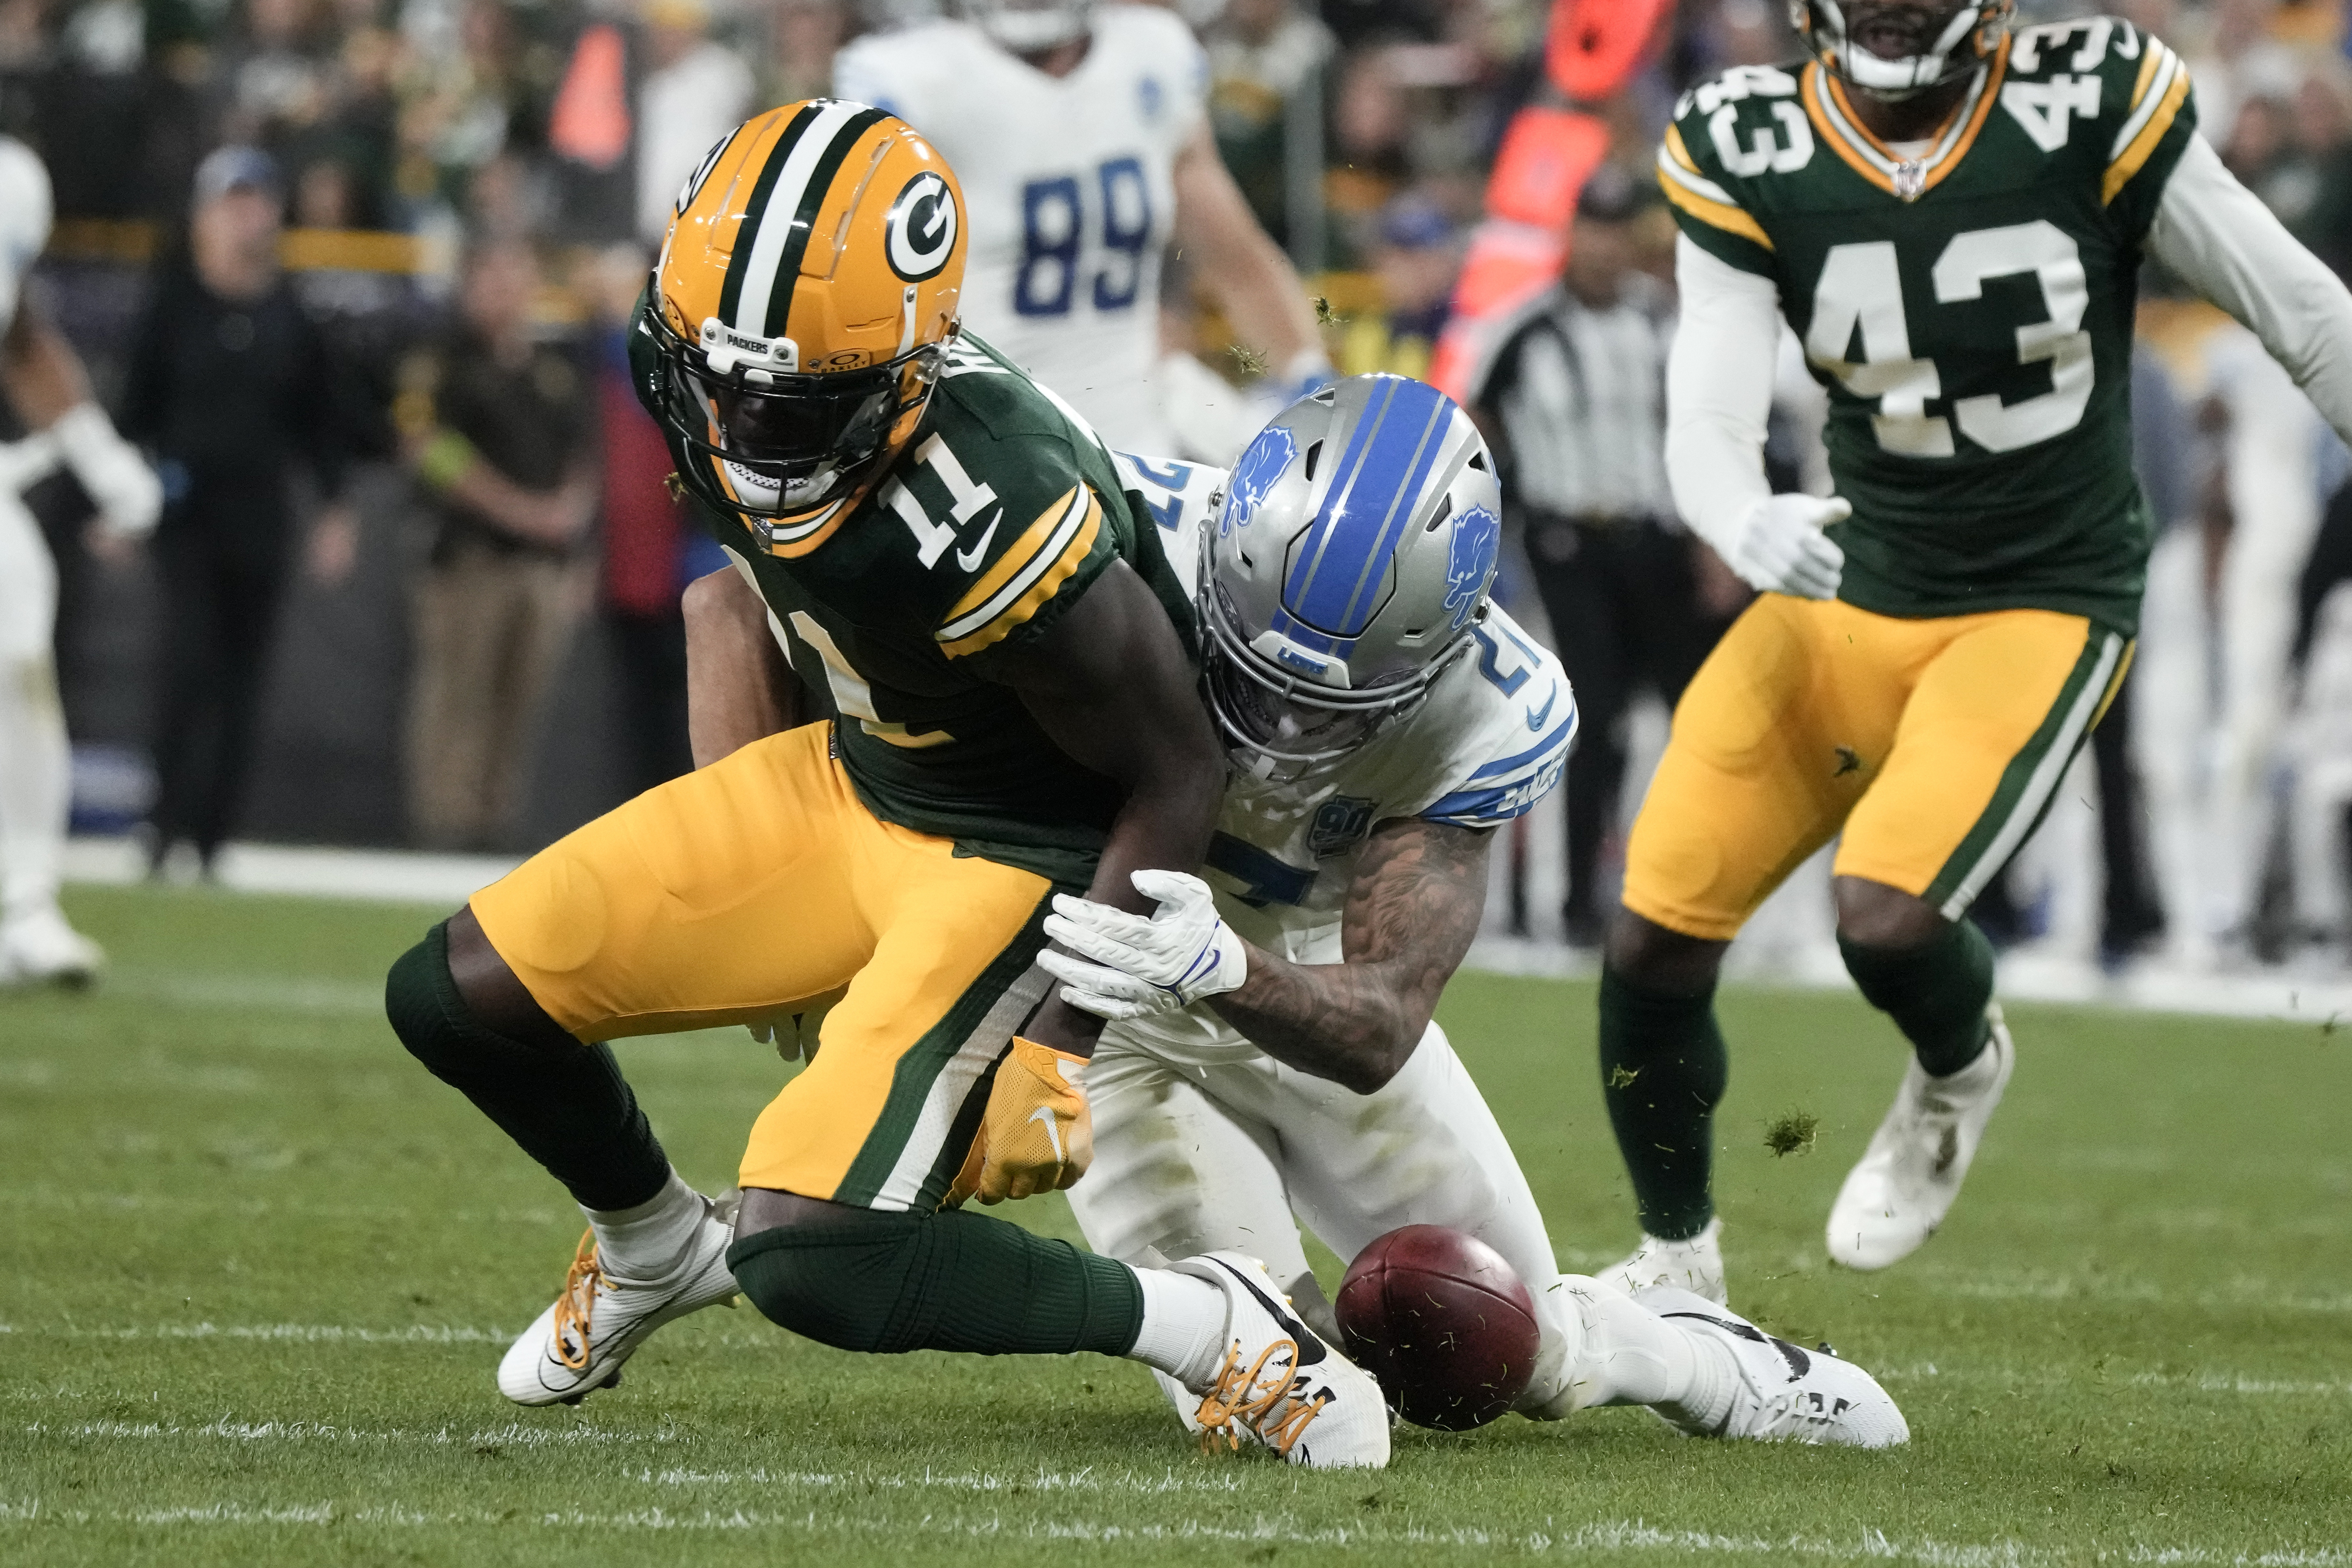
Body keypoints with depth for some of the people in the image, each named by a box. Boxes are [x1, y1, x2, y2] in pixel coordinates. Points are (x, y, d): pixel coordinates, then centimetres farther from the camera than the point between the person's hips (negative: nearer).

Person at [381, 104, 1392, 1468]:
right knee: (459, 996, 3)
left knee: (809, 1260, -21)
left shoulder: (989, 527, -37)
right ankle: (660, 1251, 33)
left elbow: (1176, 780, -22)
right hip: (849, 781, 8)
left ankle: (1221, 1329, -5)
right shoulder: (730, 396, -15)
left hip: (1018, 856, -8)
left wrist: (1057, 1040, -20)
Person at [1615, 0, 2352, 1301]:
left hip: (2043, 607, -3)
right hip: (1850, 591, 3)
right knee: (1657, 930, -2)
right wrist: (1749, 525, -36)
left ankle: (1957, 1074, 15)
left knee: (1887, 915, -23)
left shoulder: (2091, 109, -15)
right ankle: (1675, 1263, 25)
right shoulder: (1747, 156, -8)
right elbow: (1708, 423, -14)